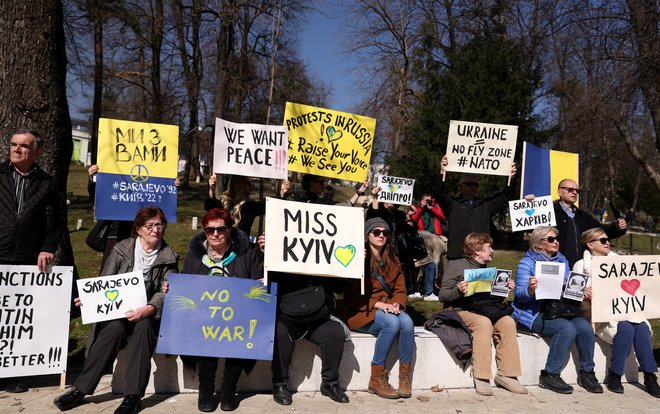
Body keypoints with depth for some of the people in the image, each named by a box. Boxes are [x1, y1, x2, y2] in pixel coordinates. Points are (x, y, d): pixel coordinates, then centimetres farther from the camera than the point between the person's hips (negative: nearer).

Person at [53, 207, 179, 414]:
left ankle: (133, 396, -31)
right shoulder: (121, 249, 7)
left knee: (143, 326, -34)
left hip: (149, 314, -1)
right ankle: (80, 389, -22)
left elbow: (166, 293, -6)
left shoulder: (169, 257, 4)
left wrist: (147, 310, -25)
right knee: (115, 328, -31)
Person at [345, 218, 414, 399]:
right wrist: (377, 304, -19)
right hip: (362, 312, -5)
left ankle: (405, 377, -18)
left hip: (387, 309, 5)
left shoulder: (392, 260, 15)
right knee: (392, 322, -33)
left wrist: (396, 304, -10)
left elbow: (400, 290, 13)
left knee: (407, 321, -27)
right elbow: (351, 294, -9)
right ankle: (376, 379, -22)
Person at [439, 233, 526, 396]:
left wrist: (505, 290, 5)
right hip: (463, 310, -5)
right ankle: (481, 377, -31)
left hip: (488, 309, 6)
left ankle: (506, 374, -20)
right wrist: (458, 291, -21)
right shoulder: (456, 266, 4)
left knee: (508, 321, -24)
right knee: (484, 322, -35)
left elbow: (497, 299, 24)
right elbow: (443, 295, -3)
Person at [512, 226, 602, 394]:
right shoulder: (527, 262, -3)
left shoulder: (562, 261, 16)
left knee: (584, 326, -20)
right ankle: (549, 375, -17)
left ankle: (586, 373, -4)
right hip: (534, 314, -6)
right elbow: (519, 294, -11)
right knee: (567, 328, -28)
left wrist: (581, 292, -4)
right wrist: (531, 289, -33)